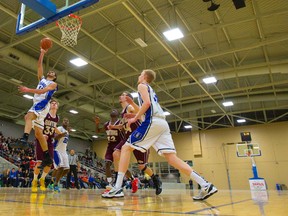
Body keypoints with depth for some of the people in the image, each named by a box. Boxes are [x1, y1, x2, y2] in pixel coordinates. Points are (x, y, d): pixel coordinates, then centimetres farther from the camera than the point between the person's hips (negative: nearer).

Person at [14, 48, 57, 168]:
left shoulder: (53, 84, 7)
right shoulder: (42, 79, 29)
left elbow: (42, 91, -10)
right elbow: (39, 66, 21)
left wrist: (28, 90, -17)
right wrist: (42, 54, 19)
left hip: (42, 104, -7)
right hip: (37, 105, 8)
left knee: (28, 116, -37)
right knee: (38, 133, 2)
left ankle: (24, 140, -56)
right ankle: (47, 158, 4)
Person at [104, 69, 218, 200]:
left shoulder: (142, 85, 9)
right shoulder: (151, 91, 35)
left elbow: (147, 103, -10)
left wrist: (135, 118, -4)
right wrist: (131, 103, 34)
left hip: (152, 122, -8)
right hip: (163, 123, 8)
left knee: (126, 148, -2)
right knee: (171, 158, -1)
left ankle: (117, 188, -8)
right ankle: (205, 185, -8)